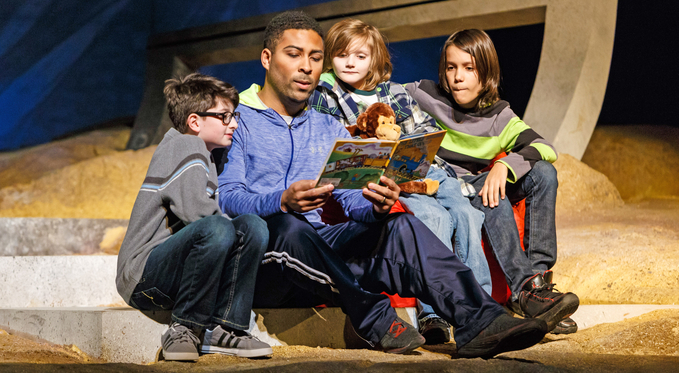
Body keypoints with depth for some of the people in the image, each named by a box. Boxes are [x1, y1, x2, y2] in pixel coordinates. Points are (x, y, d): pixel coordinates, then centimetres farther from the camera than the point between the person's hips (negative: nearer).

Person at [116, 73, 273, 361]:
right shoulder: (184, 145, -8)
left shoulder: (205, 158, 24)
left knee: (253, 227, -8)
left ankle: (221, 329, -12)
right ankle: (182, 330, -19)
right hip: (142, 278, -9)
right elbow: (195, 210, -22)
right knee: (217, 230, -34)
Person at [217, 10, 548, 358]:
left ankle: (477, 321, -35)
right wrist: (283, 202, -28)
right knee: (289, 228, -37)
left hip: (321, 256, 4)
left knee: (400, 226, -19)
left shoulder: (330, 130, 23)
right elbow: (227, 199, -8)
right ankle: (377, 320, -36)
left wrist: (376, 206, -17)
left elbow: (353, 199, 8)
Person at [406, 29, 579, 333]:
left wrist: (504, 165, -28)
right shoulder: (424, 97, -1)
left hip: (475, 185, 4)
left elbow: (545, 149, -10)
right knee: (491, 198, -35)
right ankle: (524, 290, -46)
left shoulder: (499, 117, 3)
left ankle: (538, 273, -28)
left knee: (543, 172, -19)